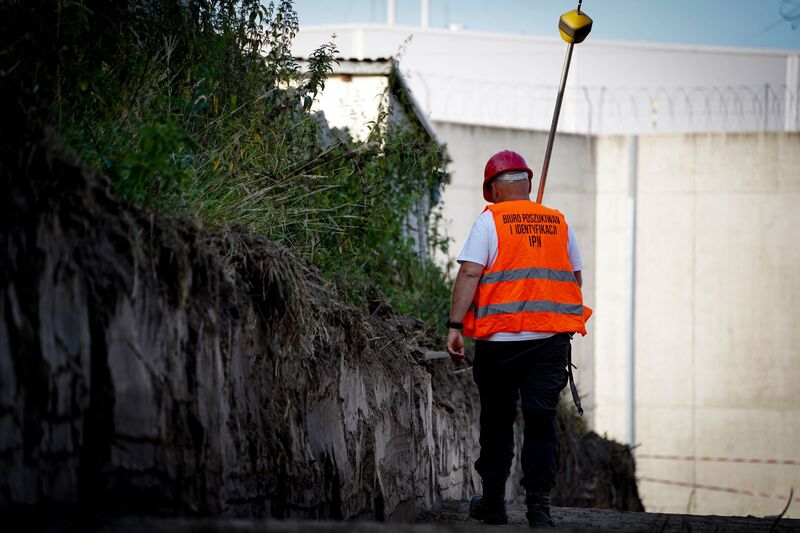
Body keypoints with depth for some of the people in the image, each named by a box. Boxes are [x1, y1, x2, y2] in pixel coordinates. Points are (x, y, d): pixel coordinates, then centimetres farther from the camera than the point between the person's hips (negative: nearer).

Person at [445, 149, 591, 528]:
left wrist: (455, 325, -11)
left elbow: (469, 274, -10)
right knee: (541, 418, 0)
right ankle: (539, 501, -12)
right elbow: (576, 278, 16)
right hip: (552, 338, 2)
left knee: (497, 419, 11)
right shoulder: (558, 223, 11)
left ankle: (493, 501, 21)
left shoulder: (489, 220, 0)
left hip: (500, 337, -2)